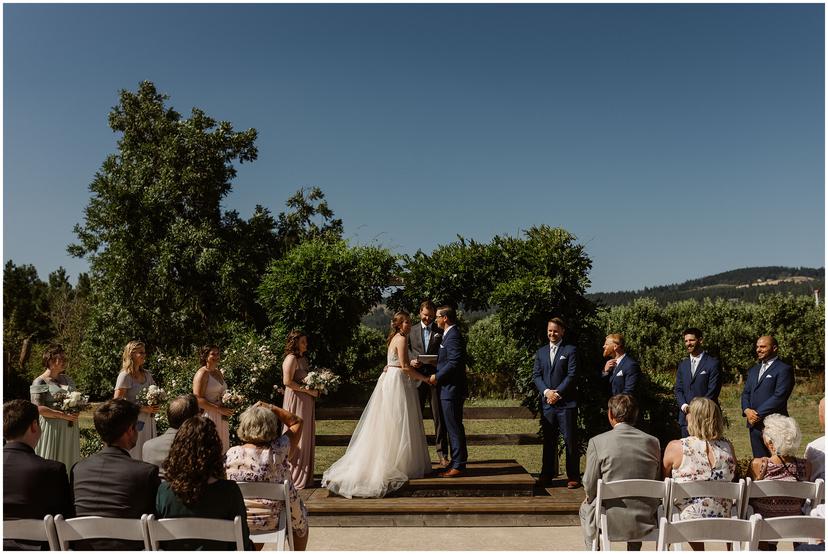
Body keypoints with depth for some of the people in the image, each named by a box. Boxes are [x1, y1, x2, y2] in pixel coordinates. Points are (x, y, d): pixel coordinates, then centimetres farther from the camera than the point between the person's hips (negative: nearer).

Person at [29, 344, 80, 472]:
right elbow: (38, 408, -16)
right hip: (52, 427, -6)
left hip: (70, 428, 6)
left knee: (69, 460, 8)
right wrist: (64, 415, -20)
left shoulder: (67, 379, 13)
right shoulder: (40, 382, -7)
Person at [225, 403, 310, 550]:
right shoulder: (278, 451, -20)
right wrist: (269, 407, -8)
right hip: (273, 521, -3)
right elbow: (297, 422, -6)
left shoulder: (231, 454, -14)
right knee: (300, 521, 30)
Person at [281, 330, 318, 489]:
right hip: (296, 400, -9)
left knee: (306, 437, 11)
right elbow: (288, 381, -21)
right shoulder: (291, 358, -12)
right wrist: (308, 390, -18)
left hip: (306, 401, 9)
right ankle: (295, 477, 3)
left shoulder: (303, 358, 16)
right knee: (297, 437, -4)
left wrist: (315, 389, 6)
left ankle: (304, 475, 19)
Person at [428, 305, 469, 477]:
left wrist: (437, 377, -16)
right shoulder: (449, 335, 16)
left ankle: (458, 465, 1)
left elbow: (454, 363, -24)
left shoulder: (453, 336, -17)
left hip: (452, 390, -11)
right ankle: (457, 462, 22)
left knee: (454, 428, -5)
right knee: (453, 427, 15)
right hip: (448, 389, 11)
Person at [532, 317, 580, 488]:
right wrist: (546, 391, -8)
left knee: (570, 440, 0)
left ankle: (573, 477, 7)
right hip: (547, 403, 4)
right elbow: (536, 375, 8)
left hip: (566, 403, -4)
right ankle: (547, 474, 18)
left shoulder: (570, 350, 1)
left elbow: (572, 375, -7)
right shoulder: (541, 352, 15)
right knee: (548, 440, 10)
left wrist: (557, 393, -12)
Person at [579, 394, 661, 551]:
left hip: (610, 522, -3)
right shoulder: (653, 442, -2)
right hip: (645, 524, 3)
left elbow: (590, 487, -6)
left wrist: (590, 499, 16)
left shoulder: (597, 442, -12)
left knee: (585, 508, 30)